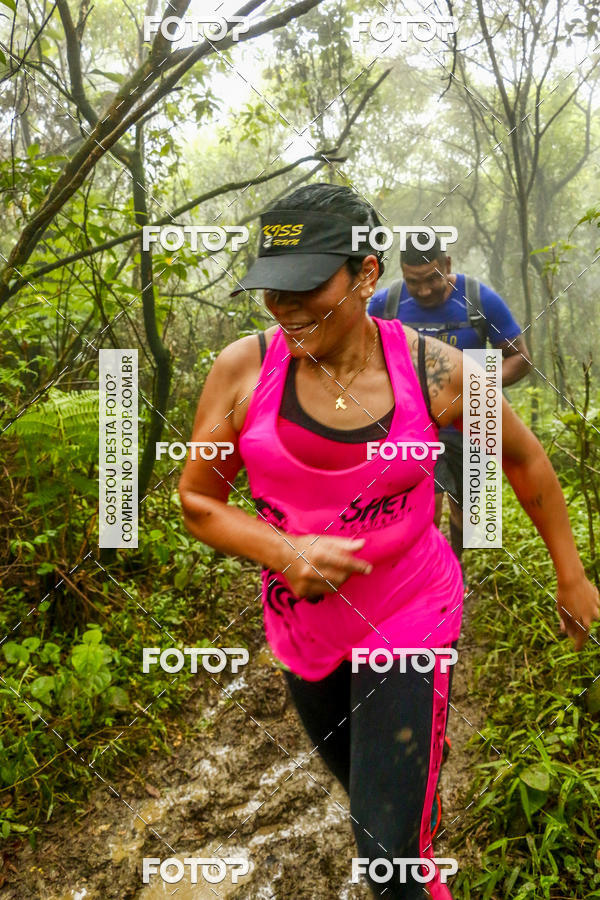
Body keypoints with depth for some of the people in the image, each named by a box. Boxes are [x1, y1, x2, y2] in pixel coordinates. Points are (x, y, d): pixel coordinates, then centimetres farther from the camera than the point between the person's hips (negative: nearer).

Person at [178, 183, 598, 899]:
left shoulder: (432, 370, -18)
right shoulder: (243, 369, -16)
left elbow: (524, 458, 0)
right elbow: (197, 501, -6)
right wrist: (284, 552, -24)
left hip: (409, 618, -3)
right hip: (303, 627, 3)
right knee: (362, 791, 28)